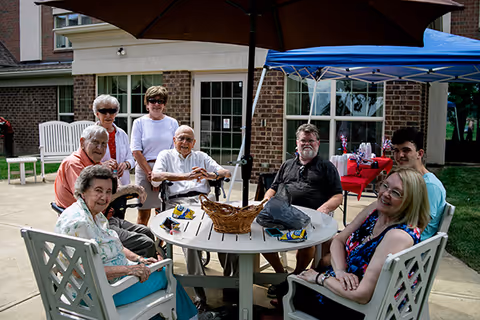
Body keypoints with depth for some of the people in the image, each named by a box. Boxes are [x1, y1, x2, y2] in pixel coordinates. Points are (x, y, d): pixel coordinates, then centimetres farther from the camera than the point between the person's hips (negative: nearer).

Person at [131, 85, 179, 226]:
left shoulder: (172, 123, 9)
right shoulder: (139, 122, 5)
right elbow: (136, 152, -2)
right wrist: (150, 174, -10)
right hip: (144, 169, -1)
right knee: (143, 214, 2)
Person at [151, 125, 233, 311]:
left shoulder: (201, 157, 29)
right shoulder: (166, 156, 21)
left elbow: (226, 173, 18)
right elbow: (155, 176, 0)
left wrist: (211, 175, -7)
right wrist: (185, 176, -13)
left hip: (203, 199, 3)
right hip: (177, 201, -2)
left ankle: (231, 276, -17)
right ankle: (199, 291, -29)